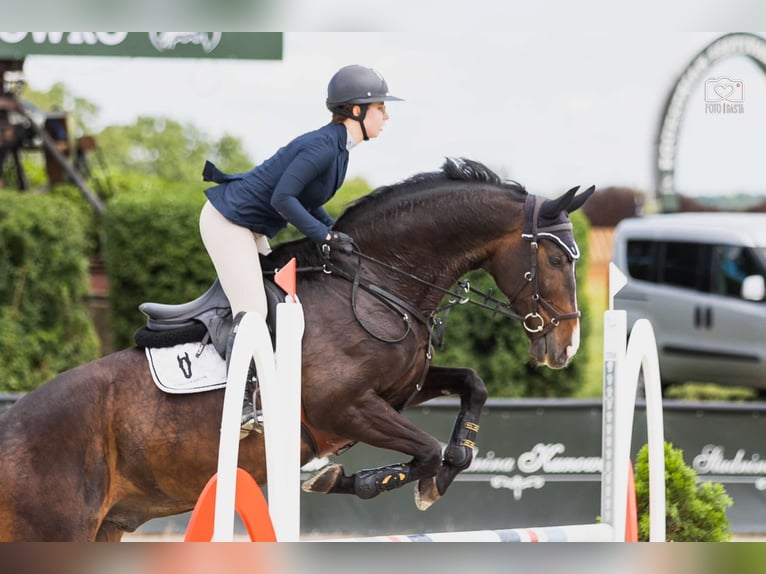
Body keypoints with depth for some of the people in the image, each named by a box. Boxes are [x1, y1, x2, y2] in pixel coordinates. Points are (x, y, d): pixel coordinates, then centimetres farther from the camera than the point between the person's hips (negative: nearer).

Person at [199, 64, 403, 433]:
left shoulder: (337, 147, 6)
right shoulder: (323, 147, -24)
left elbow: (306, 198, 15)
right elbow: (283, 199, -28)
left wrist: (337, 233, 4)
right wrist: (326, 237, -25)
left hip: (252, 228, 11)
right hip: (227, 222, -11)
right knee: (252, 312, -16)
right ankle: (240, 405, -16)